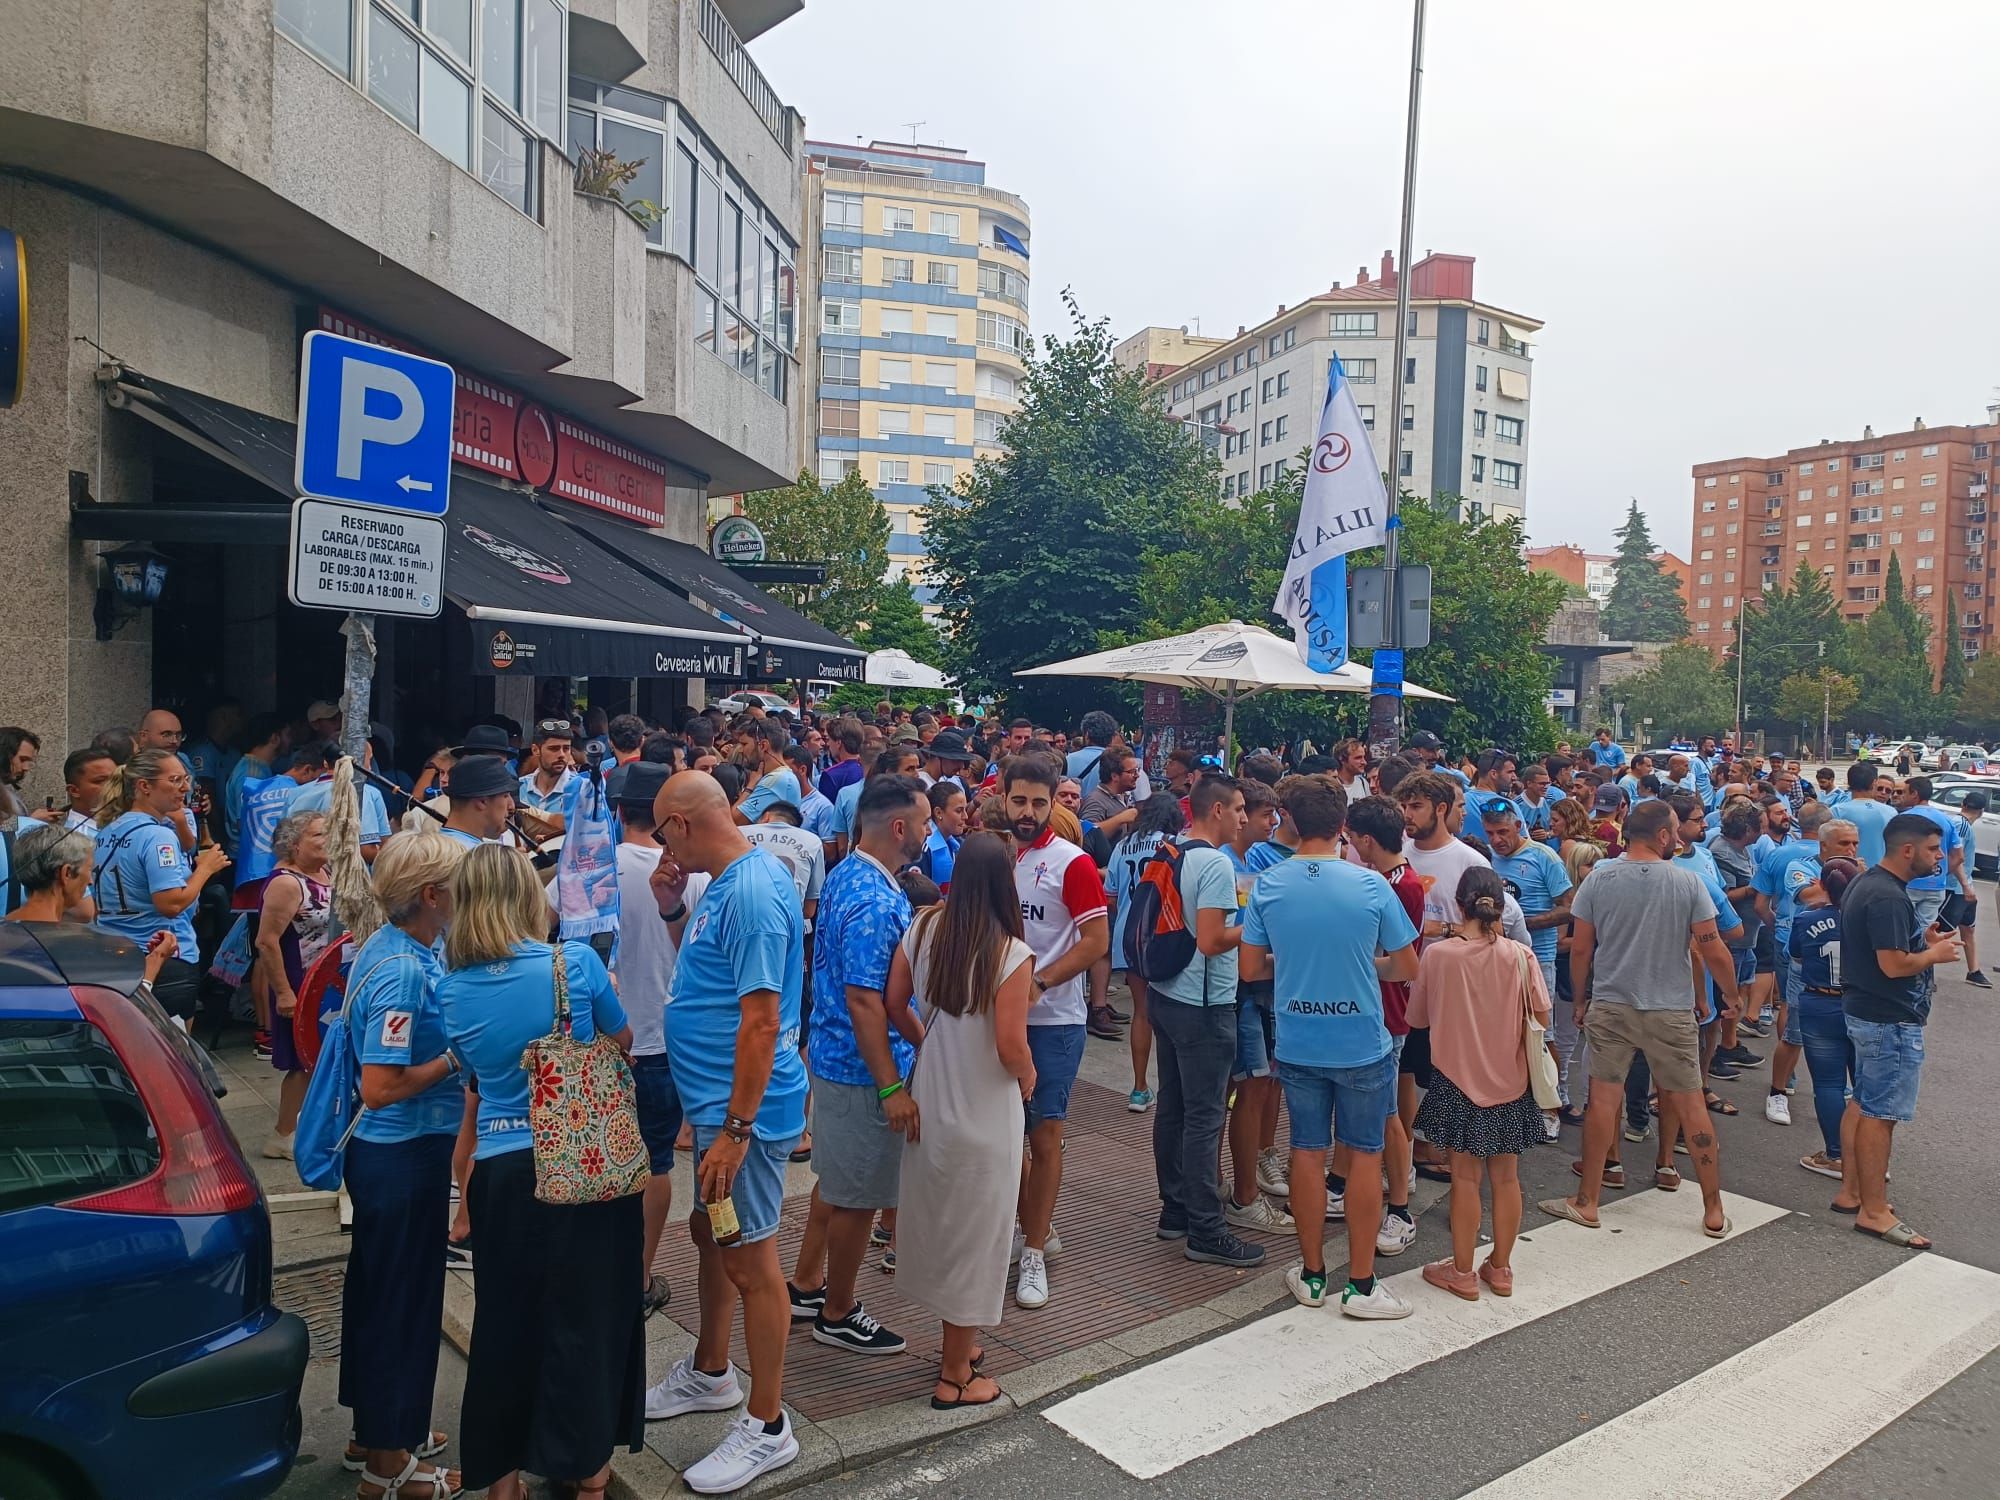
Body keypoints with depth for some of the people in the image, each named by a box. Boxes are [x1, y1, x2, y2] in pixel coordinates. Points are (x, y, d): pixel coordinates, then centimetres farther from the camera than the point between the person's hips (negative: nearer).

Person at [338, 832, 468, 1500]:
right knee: (406, 1299, 5)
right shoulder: (403, 970, -26)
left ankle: (377, 1426, 39)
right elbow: (382, 1087, -27)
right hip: (405, 1156, -10)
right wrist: (456, 1058, -16)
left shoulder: (389, 947, 3)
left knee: (378, 1289, 21)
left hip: (387, 1152, 10)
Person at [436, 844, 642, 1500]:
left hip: (500, 1168, 3)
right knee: (586, 1310, 13)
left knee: (506, 1316, 17)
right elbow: (622, 1040, 2)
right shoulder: (576, 962, -13)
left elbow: (471, 1066, 12)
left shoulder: (452, 989, -3)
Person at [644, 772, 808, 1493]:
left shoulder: (753, 893, -23)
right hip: (714, 1102, 10)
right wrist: (669, 900, 11)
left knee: (750, 1261, 2)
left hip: (744, 1109, -10)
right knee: (709, 1235, 24)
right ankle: (710, 1373, 44)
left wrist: (735, 1130, -24)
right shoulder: (721, 884, 8)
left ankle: (767, 1428, 18)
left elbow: (762, 1021, -26)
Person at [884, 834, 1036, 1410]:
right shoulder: (1011, 953, -21)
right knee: (975, 1231, 10)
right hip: (984, 1113, -5)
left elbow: (893, 1003, 1)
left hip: (928, 1099, 5)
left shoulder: (923, 929, -6)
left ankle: (957, 1343, 39)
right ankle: (955, 1376, 24)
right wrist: (1028, 1077, -1)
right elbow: (1011, 1047, -22)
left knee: (936, 1217, 21)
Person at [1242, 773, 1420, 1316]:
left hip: (1297, 1044, 2)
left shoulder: (1267, 885, -8)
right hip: (1363, 1043, -2)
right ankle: (1361, 1285, 18)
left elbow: (1251, 967, -2)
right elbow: (1407, 968, -4)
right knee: (1365, 1154, 10)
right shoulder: (1370, 885, -13)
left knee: (1308, 1152, 13)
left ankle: (1312, 1274, 25)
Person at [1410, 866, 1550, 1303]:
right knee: (1506, 1176, 14)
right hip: (1510, 1081, 2)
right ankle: (1500, 1267, 26)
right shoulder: (1519, 956, -9)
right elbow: (1542, 1020, -3)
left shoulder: (1436, 954, -13)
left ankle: (1462, 1271, 17)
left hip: (1457, 1079, -2)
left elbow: (1417, 1017, -3)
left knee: (1465, 1177, 8)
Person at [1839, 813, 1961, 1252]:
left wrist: (1923, 941, 9)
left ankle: (1854, 1190, 27)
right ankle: (1874, 1212, 4)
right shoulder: (1888, 897, -23)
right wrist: (1936, 954, -9)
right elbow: (1894, 965, -27)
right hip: (1891, 1022, -11)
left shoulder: (1869, 884, 10)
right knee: (1880, 1114, -3)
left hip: (1867, 1013, 11)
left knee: (1862, 1105, 17)